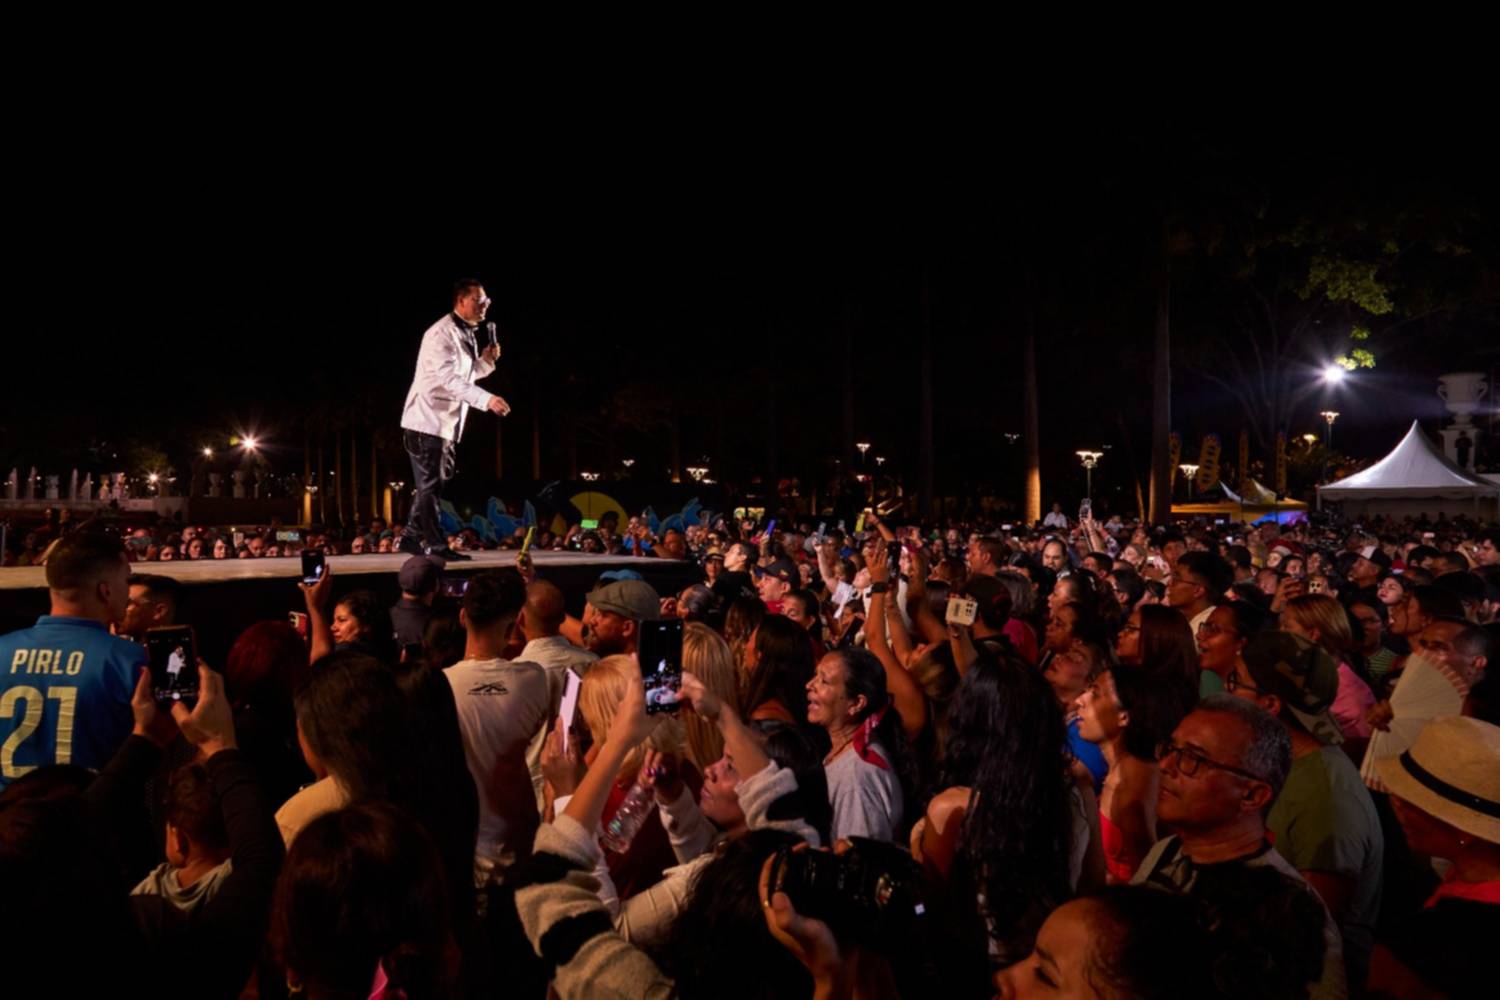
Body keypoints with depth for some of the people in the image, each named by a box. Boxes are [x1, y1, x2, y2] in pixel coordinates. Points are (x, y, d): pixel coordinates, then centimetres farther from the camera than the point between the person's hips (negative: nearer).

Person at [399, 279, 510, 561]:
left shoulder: (467, 335, 14)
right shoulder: (442, 333, -17)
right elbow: (449, 378, -29)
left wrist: (485, 360, 3)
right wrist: (487, 399, -37)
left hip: (447, 422, 10)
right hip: (428, 419, -9)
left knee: (432, 484, 13)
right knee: (431, 485, -6)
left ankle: (412, 538, 22)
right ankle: (437, 545, -4)